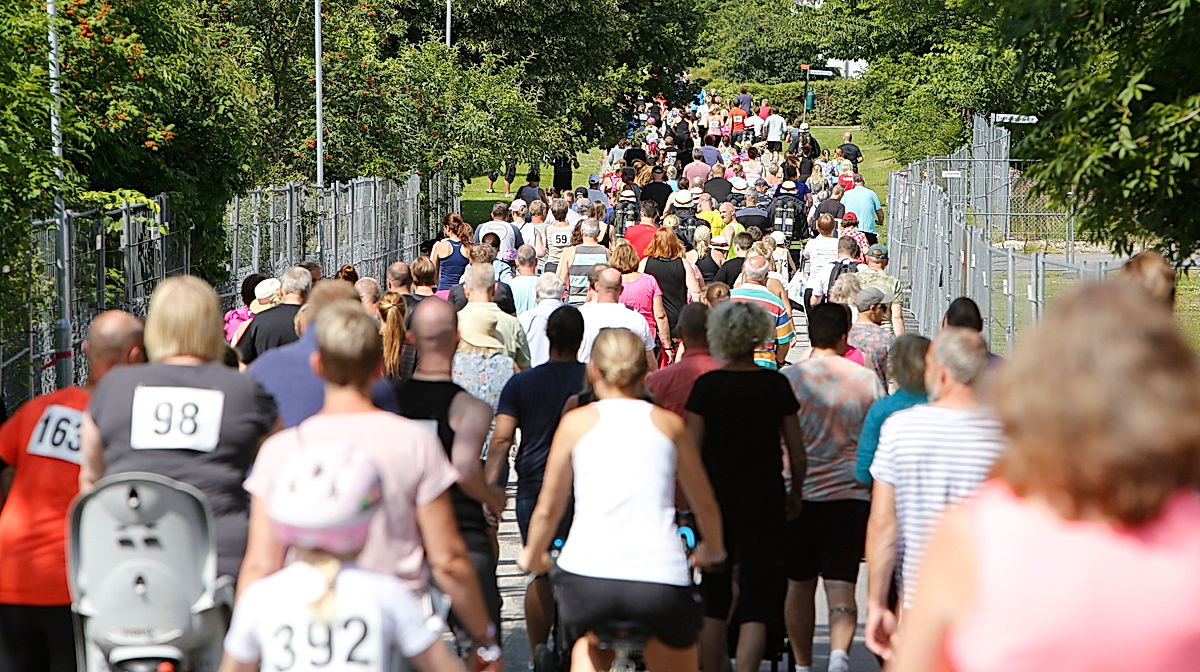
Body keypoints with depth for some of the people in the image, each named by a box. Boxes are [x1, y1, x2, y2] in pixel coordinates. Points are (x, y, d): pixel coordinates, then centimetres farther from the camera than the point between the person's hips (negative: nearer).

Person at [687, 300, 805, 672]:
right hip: (764, 500, -1)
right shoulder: (776, 384, -2)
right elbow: (797, 451, 3)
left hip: (716, 498, 1)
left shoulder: (706, 386, -5)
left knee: (714, 600, 14)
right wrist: (795, 493, 19)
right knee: (757, 601, -1)